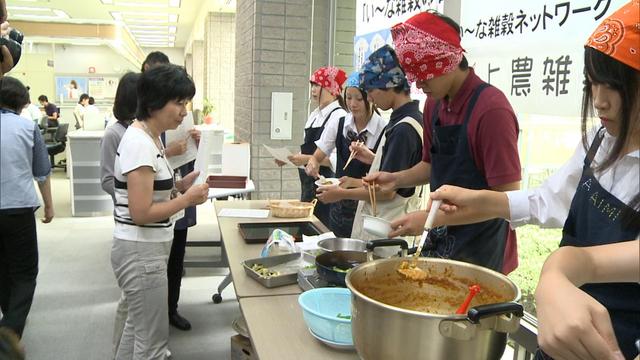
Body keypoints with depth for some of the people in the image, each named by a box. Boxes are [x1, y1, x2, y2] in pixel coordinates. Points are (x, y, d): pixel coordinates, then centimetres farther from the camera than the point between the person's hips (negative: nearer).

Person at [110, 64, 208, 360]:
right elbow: (141, 213, -24)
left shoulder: (149, 136, 8)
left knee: (137, 327, 24)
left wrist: (179, 186, 1)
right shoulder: (140, 143, -21)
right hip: (141, 251, -10)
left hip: (144, 249, 10)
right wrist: (187, 199, -15)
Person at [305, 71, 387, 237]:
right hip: (340, 207, 4)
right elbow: (317, 157, 4)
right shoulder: (338, 125, -1)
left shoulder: (384, 130, -13)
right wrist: (313, 163, -18)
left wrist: (355, 182, -25)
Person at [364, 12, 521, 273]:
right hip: (441, 240, 7)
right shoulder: (433, 104, 3)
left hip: (480, 251, -7)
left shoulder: (491, 108, -20)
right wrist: (396, 179, -2)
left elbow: (507, 196, -20)